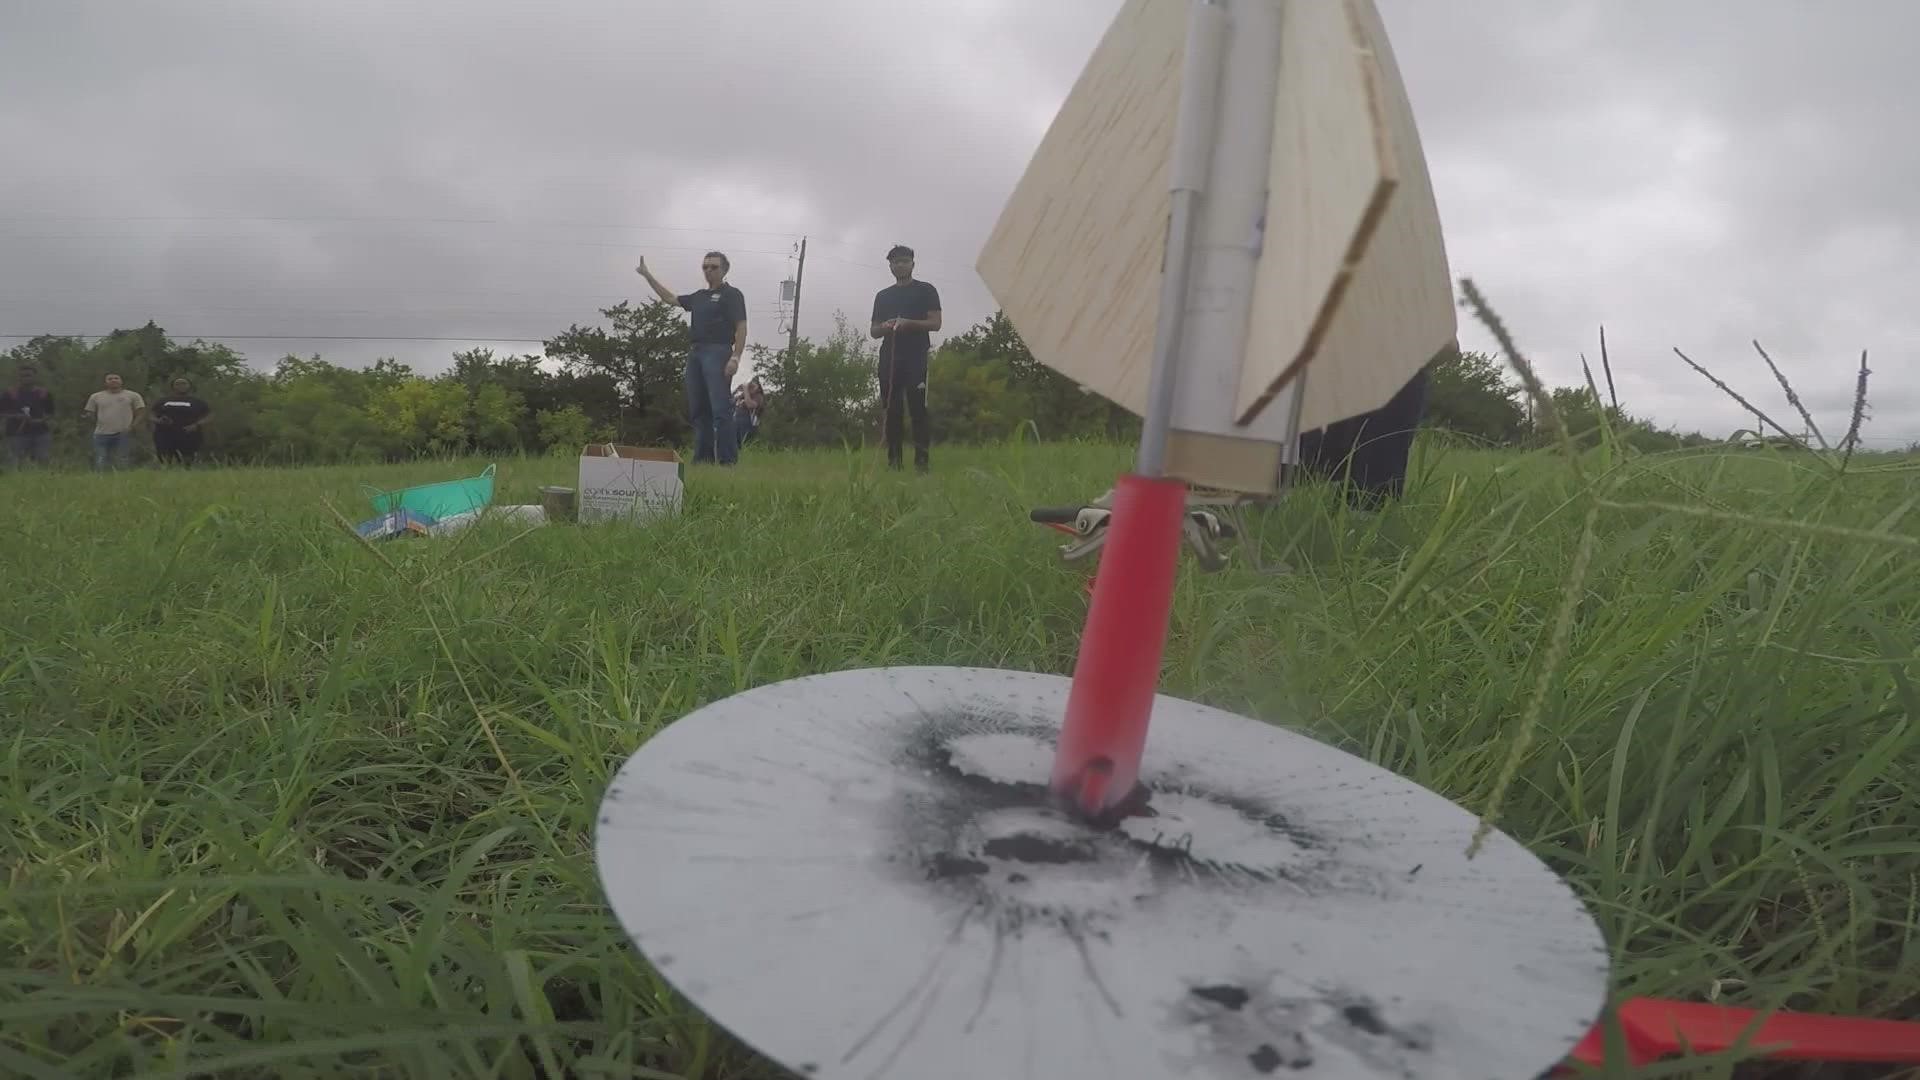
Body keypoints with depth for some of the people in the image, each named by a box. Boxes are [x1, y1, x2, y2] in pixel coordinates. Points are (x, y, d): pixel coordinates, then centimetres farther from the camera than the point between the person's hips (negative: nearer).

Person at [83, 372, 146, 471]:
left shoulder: (132, 396, 8)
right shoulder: (96, 397, 14)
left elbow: (141, 413, 4)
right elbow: (90, 414, 18)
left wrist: (132, 426, -8)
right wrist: (88, 416, -3)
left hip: (123, 435, -2)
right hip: (101, 434, 2)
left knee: (121, 463, 0)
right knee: (99, 463, -3)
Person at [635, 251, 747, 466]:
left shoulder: (731, 295, 1)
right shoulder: (699, 297, 22)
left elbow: (741, 328, -7)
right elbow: (671, 299, 34)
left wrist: (735, 357, -17)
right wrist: (648, 276, 34)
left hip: (718, 353, -8)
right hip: (696, 352, 8)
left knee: (720, 409, -15)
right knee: (698, 410, 6)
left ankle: (728, 461, -17)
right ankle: (703, 458, 10)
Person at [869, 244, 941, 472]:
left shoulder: (926, 290, 9)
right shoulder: (883, 295, 20)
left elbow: (935, 323, 1)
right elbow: (874, 331, 19)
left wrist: (909, 323, -15)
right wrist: (885, 327, -5)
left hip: (917, 356, -4)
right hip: (889, 357, 4)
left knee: (917, 407, -12)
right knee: (891, 408, -1)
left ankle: (921, 459, -13)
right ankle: (893, 460, 3)